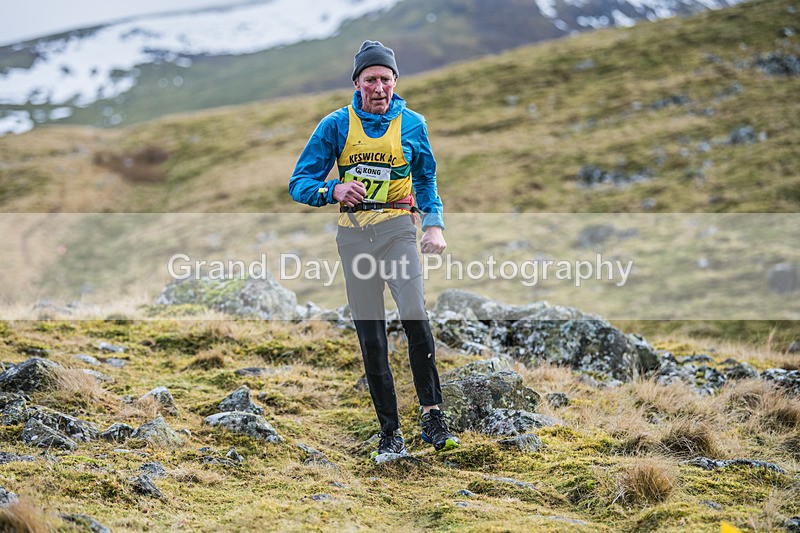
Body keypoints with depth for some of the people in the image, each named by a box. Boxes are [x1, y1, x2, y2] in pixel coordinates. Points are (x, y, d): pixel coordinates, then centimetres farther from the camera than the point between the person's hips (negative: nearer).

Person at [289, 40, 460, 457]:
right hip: (353, 233, 1)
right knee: (370, 337, 1)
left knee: (414, 314, -24)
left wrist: (434, 224, 5)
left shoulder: (412, 124, 6)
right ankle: (389, 431, 10)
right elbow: (299, 183, 2)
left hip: (397, 229, -1)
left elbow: (426, 179, 21)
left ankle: (432, 417, -15)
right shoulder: (336, 124, 4)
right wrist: (334, 190, -19)